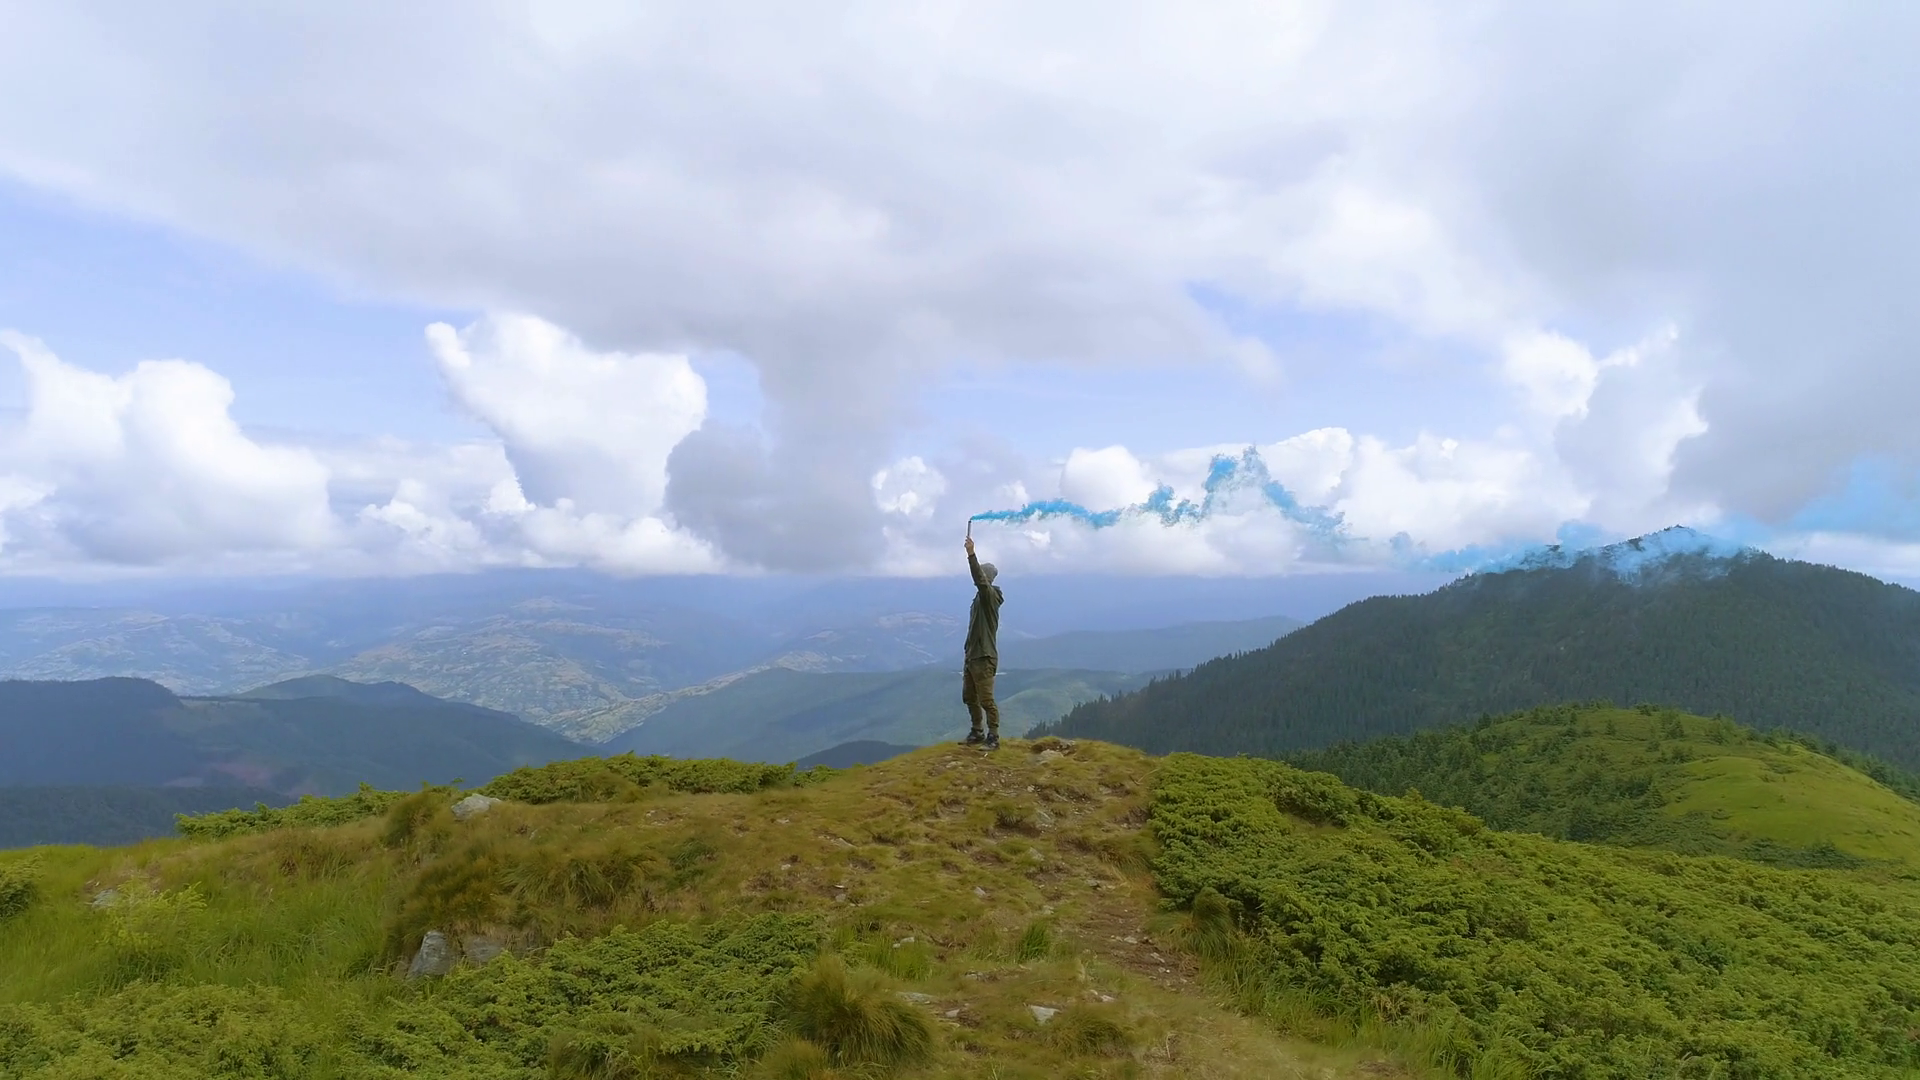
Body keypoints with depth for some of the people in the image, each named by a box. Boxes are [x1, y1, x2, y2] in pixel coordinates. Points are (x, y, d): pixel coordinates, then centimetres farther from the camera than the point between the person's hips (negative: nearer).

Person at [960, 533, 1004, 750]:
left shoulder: (990, 595, -11)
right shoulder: (980, 597, 16)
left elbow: (980, 580, -33)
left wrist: (971, 554, -37)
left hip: (984, 657, -10)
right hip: (972, 656, 10)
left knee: (986, 700, -8)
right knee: (969, 697, 15)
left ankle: (993, 737, -1)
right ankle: (977, 733, 26)